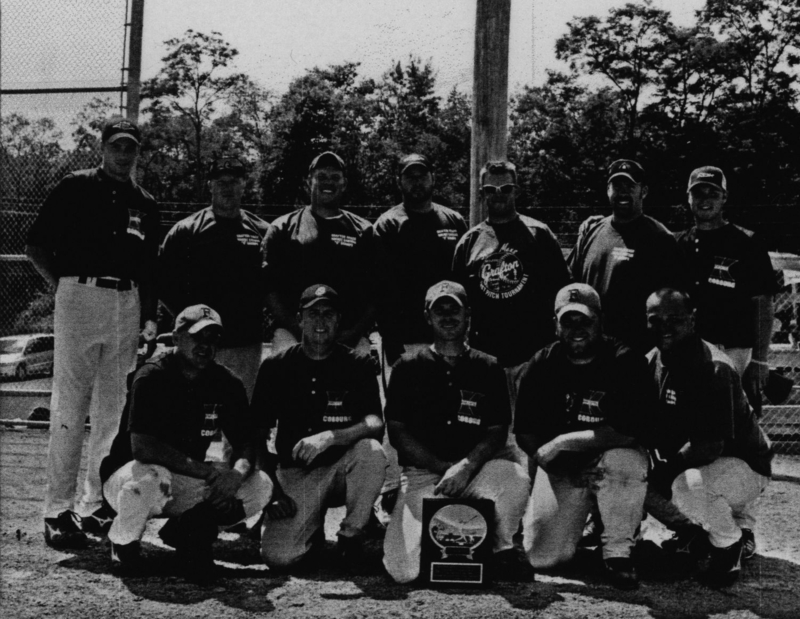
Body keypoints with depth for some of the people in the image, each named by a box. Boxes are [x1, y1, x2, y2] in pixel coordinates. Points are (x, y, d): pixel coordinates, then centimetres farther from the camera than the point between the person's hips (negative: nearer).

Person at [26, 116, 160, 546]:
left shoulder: (144, 204, 18)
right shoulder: (75, 187, 5)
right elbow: (36, 245, 5)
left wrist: (149, 316, 9)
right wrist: (64, 285, -3)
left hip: (127, 306, 5)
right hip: (80, 297, -5)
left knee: (113, 411, 6)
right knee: (69, 408, -6)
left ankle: (96, 504, 15)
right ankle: (58, 509, -3)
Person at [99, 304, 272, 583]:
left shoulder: (226, 383, -2)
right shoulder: (152, 377, -19)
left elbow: (246, 442, -2)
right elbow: (141, 446, -29)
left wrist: (237, 472, -27)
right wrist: (208, 471, -30)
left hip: (188, 481, 5)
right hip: (127, 475, -5)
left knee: (261, 486, -13)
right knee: (150, 480, -41)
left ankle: (186, 531, 8)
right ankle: (123, 544, -7)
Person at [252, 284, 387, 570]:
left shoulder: (358, 365, -2)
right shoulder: (275, 367, 1)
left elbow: (376, 424, -15)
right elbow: (257, 435, 3)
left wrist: (329, 436, -32)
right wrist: (271, 490, -8)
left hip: (343, 466, 0)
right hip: (296, 472, 0)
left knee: (371, 451, -35)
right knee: (279, 557, -22)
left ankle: (351, 533, -9)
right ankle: (313, 532, 15)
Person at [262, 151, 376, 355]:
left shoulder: (363, 231, 17)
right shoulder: (283, 229, 15)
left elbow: (375, 293, 11)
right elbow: (269, 288, 6)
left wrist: (355, 332, -4)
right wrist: (298, 329, -7)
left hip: (349, 336, 0)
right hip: (293, 334, 0)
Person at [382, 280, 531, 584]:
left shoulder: (488, 368, 11)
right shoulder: (409, 367, 9)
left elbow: (497, 431, 4)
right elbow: (397, 433, 3)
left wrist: (466, 467, -15)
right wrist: (444, 467, -9)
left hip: (477, 469, 1)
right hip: (422, 473, 0)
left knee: (516, 479, -36)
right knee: (403, 570, -20)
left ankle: (501, 548, -4)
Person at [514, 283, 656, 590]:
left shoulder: (626, 363, -12)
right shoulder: (542, 366, -1)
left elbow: (634, 430, -24)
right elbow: (525, 431, 2)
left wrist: (564, 441, -22)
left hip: (608, 460, -3)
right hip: (560, 468, 3)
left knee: (625, 460, -39)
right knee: (541, 556, -10)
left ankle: (618, 551, -14)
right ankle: (577, 520, 27)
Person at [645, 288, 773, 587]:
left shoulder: (713, 368, -26)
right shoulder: (652, 361, -1)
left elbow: (711, 445, -30)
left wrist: (667, 468, -25)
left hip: (745, 464, -9)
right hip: (693, 462, 9)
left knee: (689, 483, -36)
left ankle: (731, 543, -6)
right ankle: (698, 529, 18)